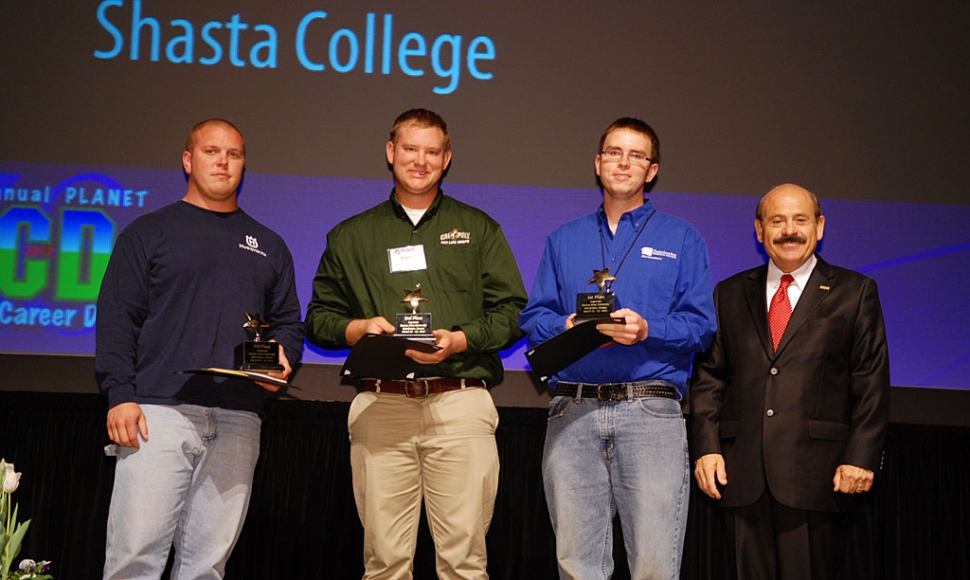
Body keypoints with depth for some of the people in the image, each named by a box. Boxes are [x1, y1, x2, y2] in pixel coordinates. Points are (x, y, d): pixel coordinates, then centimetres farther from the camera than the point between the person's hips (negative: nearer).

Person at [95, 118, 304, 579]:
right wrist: (120, 394, -8)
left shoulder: (269, 246, 21)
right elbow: (117, 319, 3)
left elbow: (288, 322, 21)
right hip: (158, 412, -3)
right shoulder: (148, 233, 11)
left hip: (237, 421, 3)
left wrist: (284, 359, -1)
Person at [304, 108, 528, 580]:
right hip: (380, 406, 1)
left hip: (461, 403, -1)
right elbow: (318, 318, 18)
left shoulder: (478, 228, 16)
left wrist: (459, 340, -7)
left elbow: (512, 313, 9)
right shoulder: (351, 236, 19)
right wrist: (357, 328, -3)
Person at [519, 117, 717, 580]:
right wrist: (566, 328, -7)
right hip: (572, 411, 2)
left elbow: (701, 325, 4)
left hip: (651, 409, -2)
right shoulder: (563, 240, 21)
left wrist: (646, 330, -13)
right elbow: (533, 317, 14)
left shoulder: (682, 239, 13)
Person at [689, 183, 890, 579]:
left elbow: (871, 383, 3)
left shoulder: (855, 292, 8)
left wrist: (861, 457, -6)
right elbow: (708, 377, 12)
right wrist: (706, 447, 0)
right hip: (742, 473, 2)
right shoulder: (730, 294, 14)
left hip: (814, 473, -2)